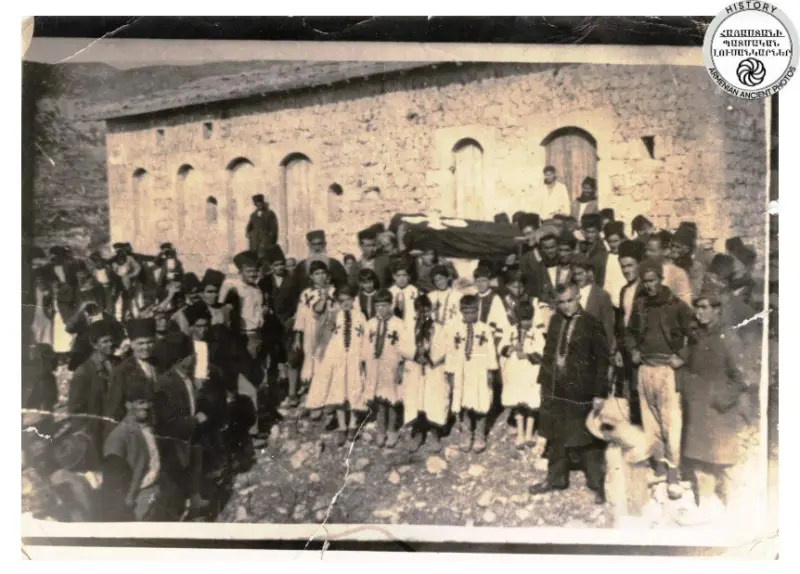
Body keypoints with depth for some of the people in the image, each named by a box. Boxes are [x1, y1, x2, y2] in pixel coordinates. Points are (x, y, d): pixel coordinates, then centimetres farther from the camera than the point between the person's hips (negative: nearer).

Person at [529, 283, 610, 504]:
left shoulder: (591, 324, -10)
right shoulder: (555, 321, 6)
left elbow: (601, 360, -10)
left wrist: (599, 393, -12)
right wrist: (543, 381, 11)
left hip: (581, 394, -5)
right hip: (554, 391, 5)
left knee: (587, 441, 5)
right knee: (555, 438, 17)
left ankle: (597, 484, 20)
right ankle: (556, 478, 32)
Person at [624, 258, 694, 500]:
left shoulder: (677, 305, -1)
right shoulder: (639, 305, 11)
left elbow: (691, 335, 1)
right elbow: (631, 332, 24)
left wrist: (681, 357, -8)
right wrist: (633, 350, 8)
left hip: (667, 369, -4)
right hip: (644, 369, 4)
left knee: (671, 421, -8)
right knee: (650, 418, 8)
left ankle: (673, 472, -4)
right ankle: (660, 460, 19)